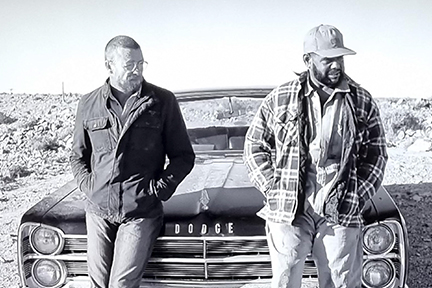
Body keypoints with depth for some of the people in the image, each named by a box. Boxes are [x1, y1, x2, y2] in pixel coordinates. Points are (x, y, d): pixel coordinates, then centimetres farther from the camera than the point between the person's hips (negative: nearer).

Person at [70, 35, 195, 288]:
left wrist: (158, 189, -8)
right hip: (98, 211, 3)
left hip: (141, 212, -3)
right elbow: (78, 156, 16)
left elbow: (184, 156, 1)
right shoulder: (89, 104, 6)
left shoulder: (163, 101, -2)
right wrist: (90, 187, 1)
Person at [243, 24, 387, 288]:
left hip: (341, 214, 1)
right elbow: (254, 145, 8)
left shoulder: (362, 101, 5)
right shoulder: (280, 99, 1)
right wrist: (272, 189, -1)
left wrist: (358, 196, 0)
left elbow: (376, 152, 11)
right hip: (288, 211, -1)